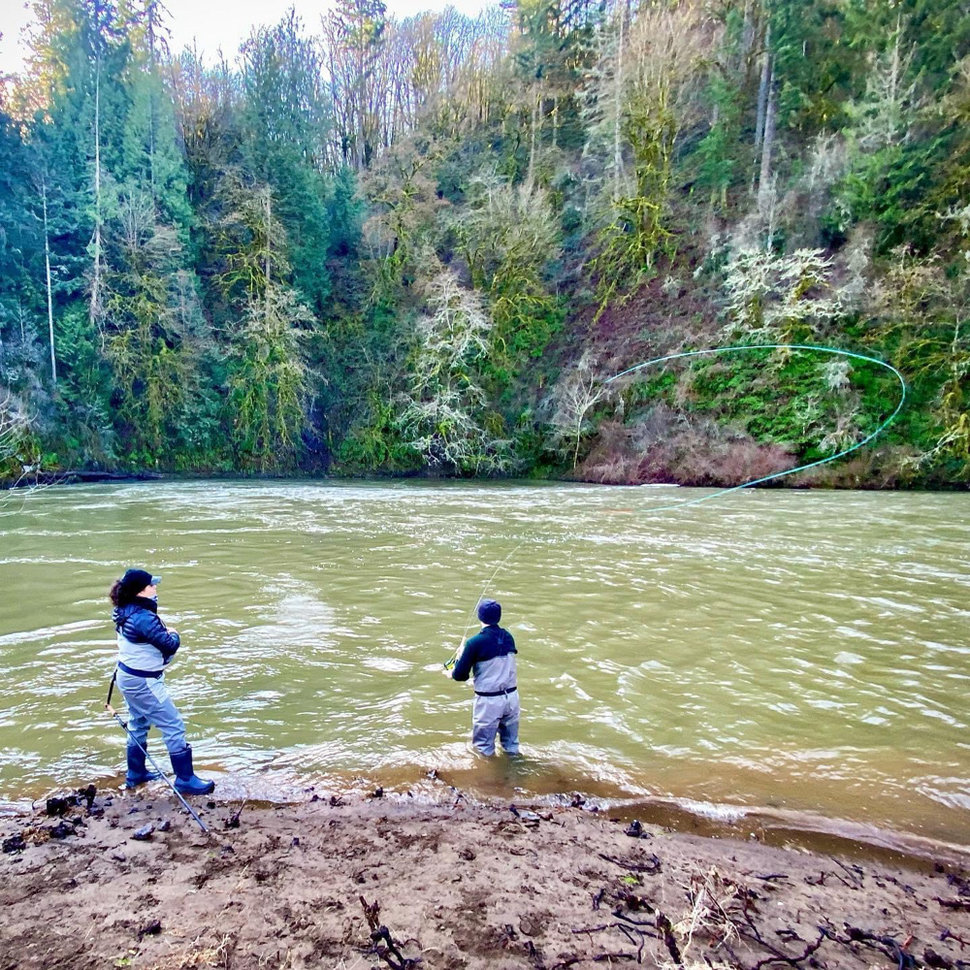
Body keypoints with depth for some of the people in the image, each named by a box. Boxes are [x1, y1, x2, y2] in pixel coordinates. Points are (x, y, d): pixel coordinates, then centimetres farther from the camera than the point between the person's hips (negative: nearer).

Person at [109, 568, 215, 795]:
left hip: (127, 675, 10)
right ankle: (185, 779, 7)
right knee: (173, 727, 0)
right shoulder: (143, 617, -28)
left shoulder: (124, 612, 0)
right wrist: (174, 634, -5)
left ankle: (135, 774, 38)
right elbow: (170, 645, -24)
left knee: (137, 725, 24)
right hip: (143, 682, -10)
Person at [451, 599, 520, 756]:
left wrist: (454, 672, 11)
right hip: (511, 696, 5)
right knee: (511, 745, 24)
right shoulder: (508, 637, 0)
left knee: (483, 748, 14)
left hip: (489, 700, -5)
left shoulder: (475, 642, -17)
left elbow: (460, 675, -13)